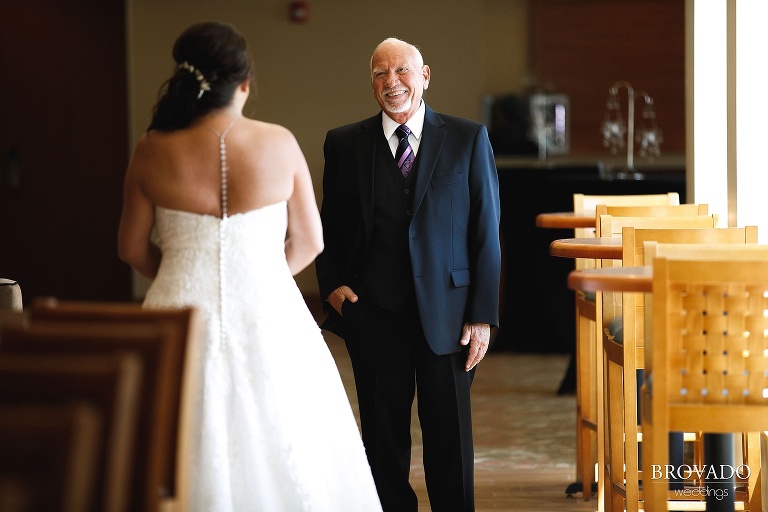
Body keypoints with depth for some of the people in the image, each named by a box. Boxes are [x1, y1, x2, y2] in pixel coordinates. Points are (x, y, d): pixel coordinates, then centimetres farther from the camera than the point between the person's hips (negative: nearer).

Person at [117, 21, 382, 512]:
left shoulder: (152, 152, -5)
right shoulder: (279, 144, -6)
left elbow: (133, 247, 5)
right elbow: (309, 240, 2)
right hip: (266, 315, 0)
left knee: (182, 460, 9)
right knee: (285, 447, 12)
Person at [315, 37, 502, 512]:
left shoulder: (468, 138, 1)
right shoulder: (344, 143, 6)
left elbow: (486, 231, 0)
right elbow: (331, 225, 15)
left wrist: (483, 314, -5)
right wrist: (332, 284, -2)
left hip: (446, 312, -1)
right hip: (373, 312, 1)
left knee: (450, 438, 4)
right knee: (384, 437, 8)